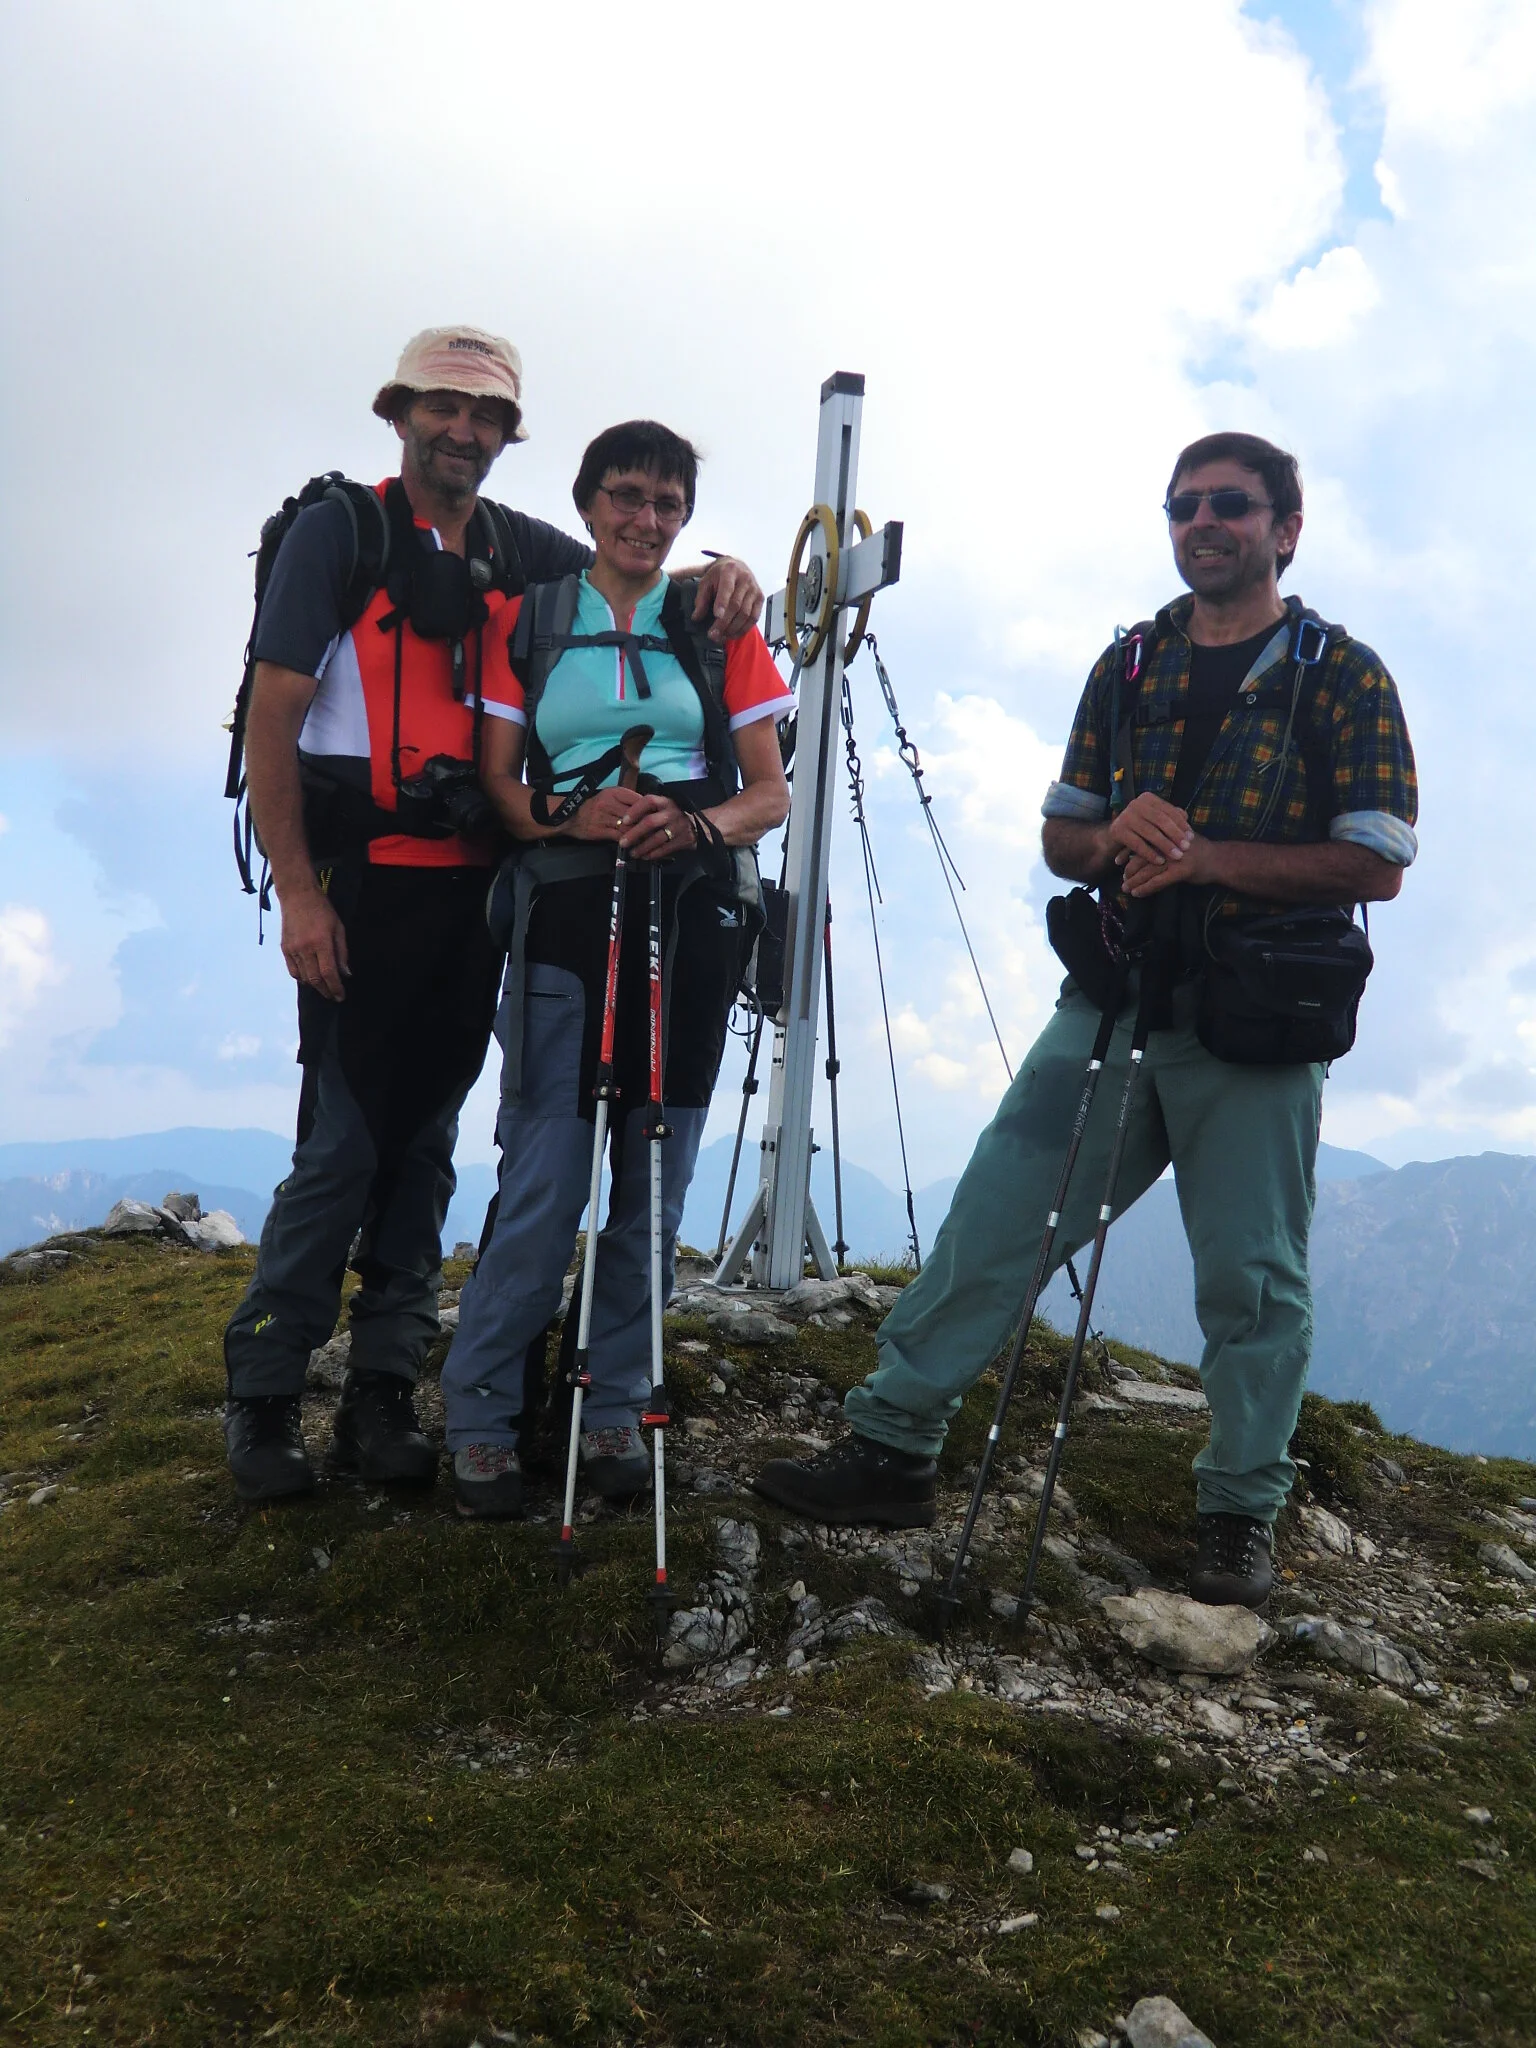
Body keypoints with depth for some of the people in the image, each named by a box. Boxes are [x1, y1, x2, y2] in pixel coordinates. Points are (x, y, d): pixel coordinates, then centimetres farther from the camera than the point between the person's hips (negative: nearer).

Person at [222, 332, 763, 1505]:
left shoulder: (524, 551, 13)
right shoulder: (337, 531, 0)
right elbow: (272, 720, -5)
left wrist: (720, 576, -3)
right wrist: (297, 894, -13)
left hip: (476, 882, 5)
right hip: (364, 875, -5)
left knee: (426, 1139, 7)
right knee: (346, 1140, -7)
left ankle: (382, 1392, 16)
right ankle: (263, 1394, 7)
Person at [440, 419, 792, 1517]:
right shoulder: (529, 621, 12)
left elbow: (771, 792, 8)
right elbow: (497, 780, 6)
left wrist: (696, 826, -13)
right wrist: (570, 815, -15)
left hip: (694, 909, 2)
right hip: (567, 904, -2)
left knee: (656, 1177, 4)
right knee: (545, 1180, -8)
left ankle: (617, 1407, 17)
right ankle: (481, 1416, 8)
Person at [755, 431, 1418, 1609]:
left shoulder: (1344, 676, 0)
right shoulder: (1130, 665, 13)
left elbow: (1376, 864, -8)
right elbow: (1061, 838, 14)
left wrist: (1209, 857, -19)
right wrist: (1116, 837, -10)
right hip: (1116, 996, 4)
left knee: (1253, 1279, 4)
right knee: (993, 1218, -1)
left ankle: (1241, 1518, 21)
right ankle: (895, 1447, 9)